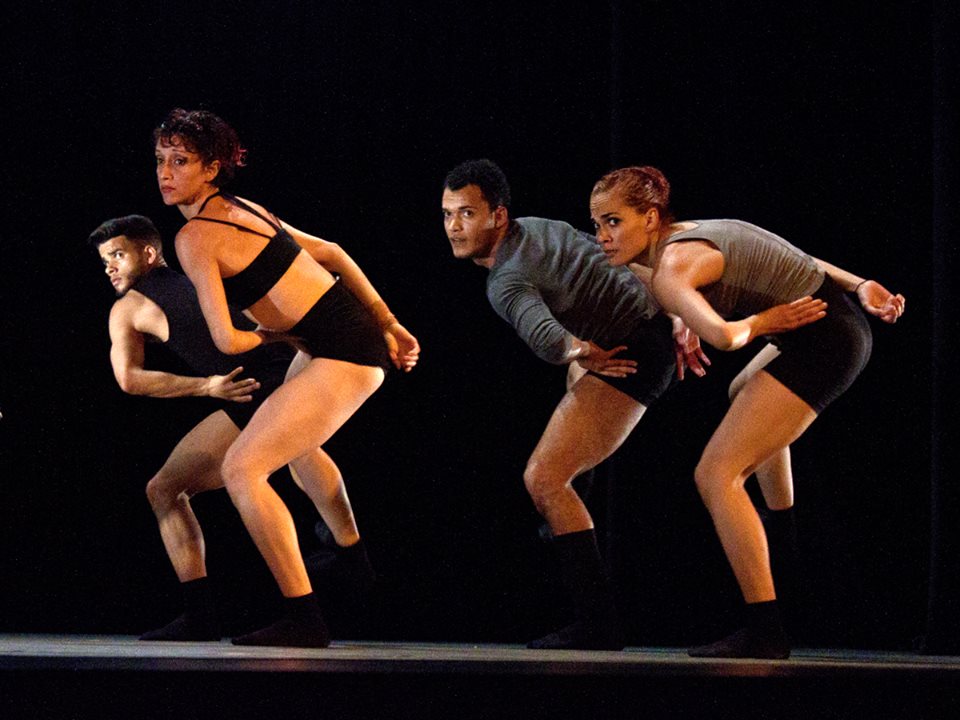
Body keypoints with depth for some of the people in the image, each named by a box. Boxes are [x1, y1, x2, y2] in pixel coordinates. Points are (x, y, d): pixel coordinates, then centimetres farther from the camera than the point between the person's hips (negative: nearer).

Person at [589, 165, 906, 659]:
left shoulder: (669, 272, -19)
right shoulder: (691, 233, 12)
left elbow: (722, 335, -37)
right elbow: (794, 259, 17)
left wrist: (759, 322, -17)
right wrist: (860, 287, 17)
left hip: (819, 339, -11)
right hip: (845, 319, 11)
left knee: (715, 474, -15)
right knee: (743, 395, 41)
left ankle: (765, 631, -22)